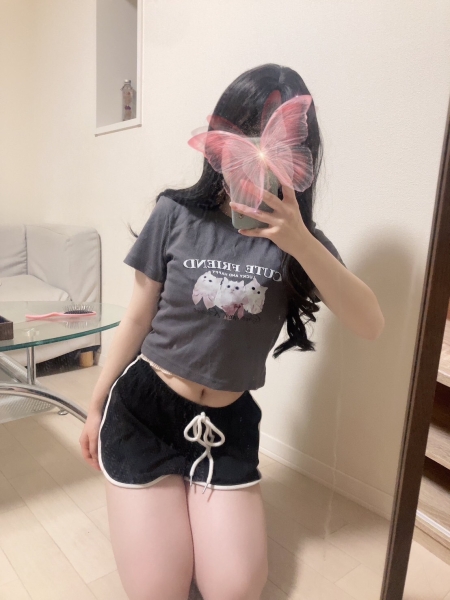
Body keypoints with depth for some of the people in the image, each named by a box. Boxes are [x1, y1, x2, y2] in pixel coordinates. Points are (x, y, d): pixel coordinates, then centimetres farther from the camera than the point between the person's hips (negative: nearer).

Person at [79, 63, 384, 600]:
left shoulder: (302, 239, -4)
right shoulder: (177, 215, -8)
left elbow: (369, 326, -18)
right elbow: (137, 319, -1)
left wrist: (300, 244, -33)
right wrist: (96, 407, 6)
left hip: (229, 423, 2)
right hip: (144, 410, -1)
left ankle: (203, 511, 26)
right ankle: (149, 510, 31)